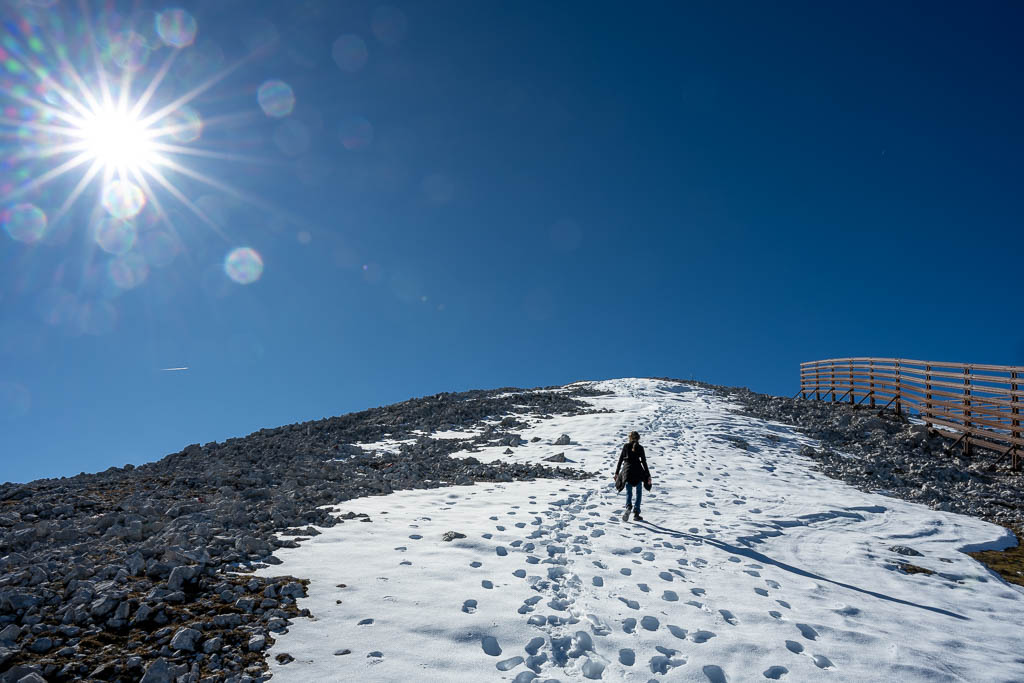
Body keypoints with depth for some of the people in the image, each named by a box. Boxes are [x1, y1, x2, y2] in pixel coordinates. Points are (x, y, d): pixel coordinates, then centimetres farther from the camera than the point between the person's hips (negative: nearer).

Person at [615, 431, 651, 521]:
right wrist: (648, 475, 4)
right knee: (639, 493, 13)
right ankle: (636, 513, 6)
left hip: (627, 471, 1)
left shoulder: (626, 446, 5)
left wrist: (617, 472, 11)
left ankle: (628, 507, -20)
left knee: (628, 492, 9)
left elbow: (620, 459, 4)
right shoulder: (640, 448, 2)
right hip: (638, 471, -1)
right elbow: (644, 462, 0)